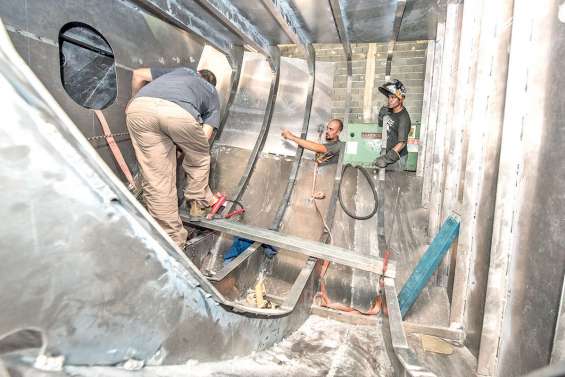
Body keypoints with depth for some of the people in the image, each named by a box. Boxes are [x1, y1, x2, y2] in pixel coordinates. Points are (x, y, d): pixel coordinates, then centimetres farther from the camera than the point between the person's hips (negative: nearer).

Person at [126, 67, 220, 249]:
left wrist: (134, 100, 52)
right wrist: (182, 145, 37)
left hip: (140, 106, 4)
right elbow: (205, 136, 19)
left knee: (156, 181, 10)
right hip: (179, 111, -3)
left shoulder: (181, 70, 43)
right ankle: (199, 204, 42)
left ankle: (172, 240, 19)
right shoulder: (212, 93, 34)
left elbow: (138, 74, 36)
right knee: (199, 159, 27)